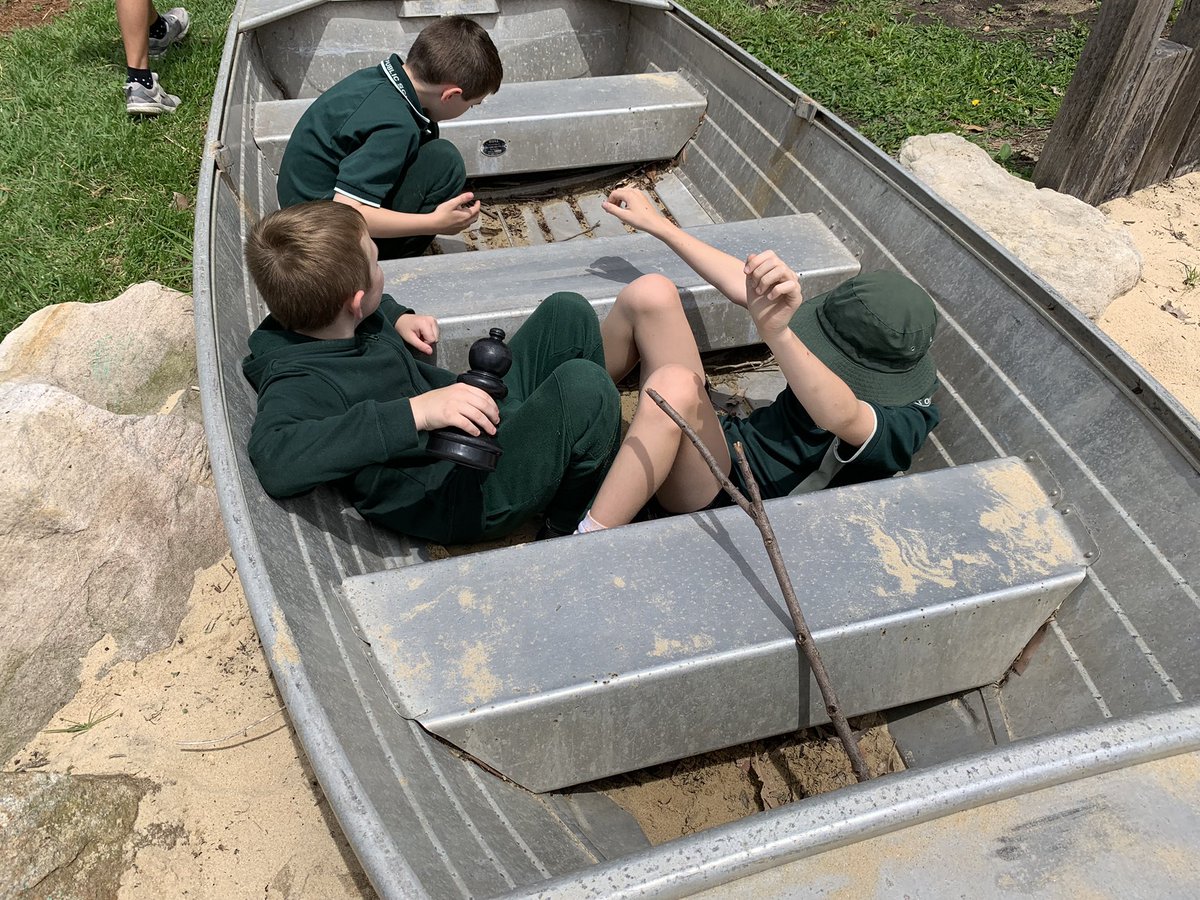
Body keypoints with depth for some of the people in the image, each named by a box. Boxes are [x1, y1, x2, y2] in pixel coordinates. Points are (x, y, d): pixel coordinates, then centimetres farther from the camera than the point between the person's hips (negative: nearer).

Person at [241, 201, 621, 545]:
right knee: (583, 386, -29)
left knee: (568, 313, 8)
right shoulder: (300, 381, -27)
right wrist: (414, 411, -50)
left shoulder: (314, 317, 0)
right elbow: (275, 460, -48)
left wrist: (398, 319, 3)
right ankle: (572, 524, -1)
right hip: (472, 498, -9)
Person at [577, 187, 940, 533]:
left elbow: (840, 416, -44)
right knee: (651, 293, -10)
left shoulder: (908, 420, -19)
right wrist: (658, 224, 6)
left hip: (731, 494, -7)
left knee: (673, 386, -40)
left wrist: (777, 333, -60)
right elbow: (745, 287, 4)